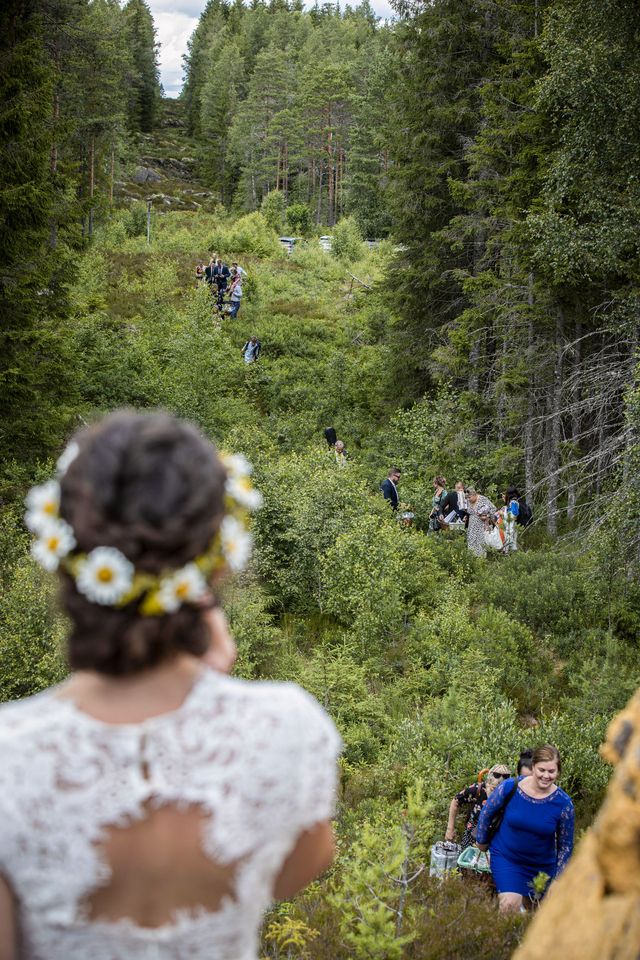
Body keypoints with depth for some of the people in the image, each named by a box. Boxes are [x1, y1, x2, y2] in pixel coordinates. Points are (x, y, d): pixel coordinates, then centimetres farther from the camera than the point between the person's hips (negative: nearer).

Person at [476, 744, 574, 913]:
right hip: (506, 858, -2)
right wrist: (482, 842, 12)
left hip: (543, 866, 2)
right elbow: (486, 813, 1)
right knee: (510, 906, -18)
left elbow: (566, 845, -3)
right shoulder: (510, 788, -18)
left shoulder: (563, 803, -15)